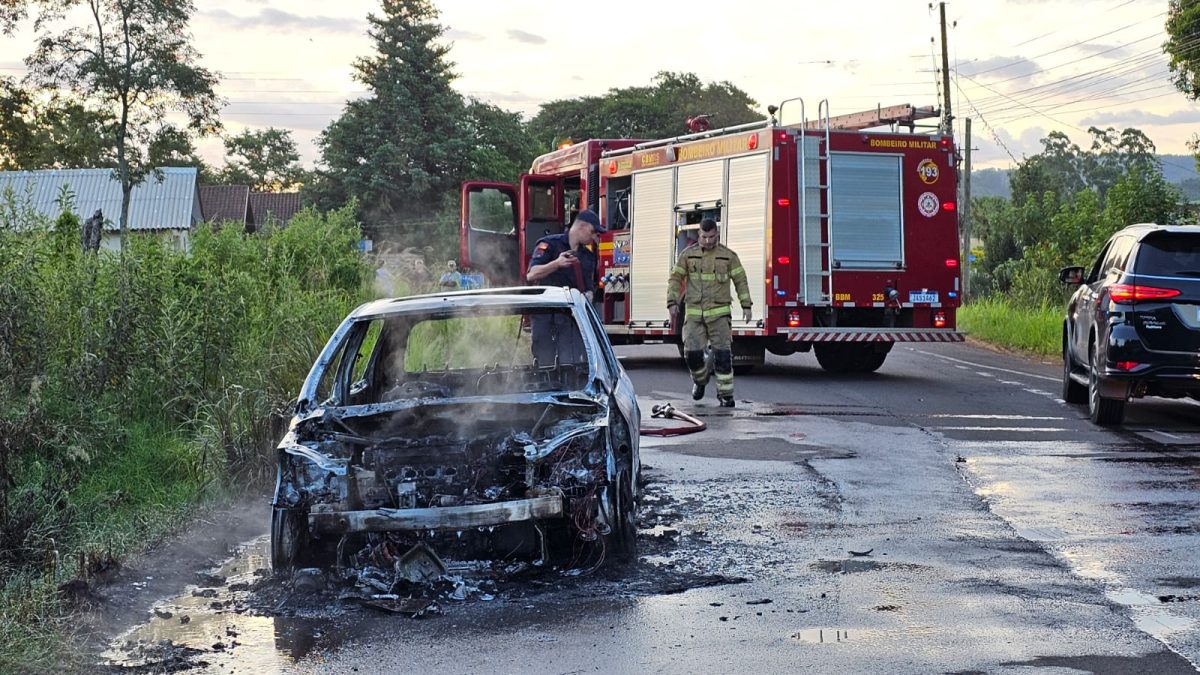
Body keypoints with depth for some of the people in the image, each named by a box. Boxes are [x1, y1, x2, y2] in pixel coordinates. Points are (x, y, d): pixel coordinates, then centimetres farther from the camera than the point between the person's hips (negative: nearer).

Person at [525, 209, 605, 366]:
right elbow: (531, 275, -11)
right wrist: (556, 264, -25)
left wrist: (588, 295, 1)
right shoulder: (550, 244, -1)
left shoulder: (588, 255, 18)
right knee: (545, 366, -3)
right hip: (547, 317, -5)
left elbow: (590, 287, 25)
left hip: (574, 318, 5)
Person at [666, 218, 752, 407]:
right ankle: (700, 379, 24)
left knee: (722, 354, -6)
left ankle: (725, 394, 1)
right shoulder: (688, 254, 5)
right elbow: (675, 278, 8)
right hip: (694, 313, 1)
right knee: (692, 352, -6)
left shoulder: (728, 256, 3)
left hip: (719, 313, -1)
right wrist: (672, 303, -3)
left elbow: (740, 280, 6)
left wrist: (746, 305, -1)